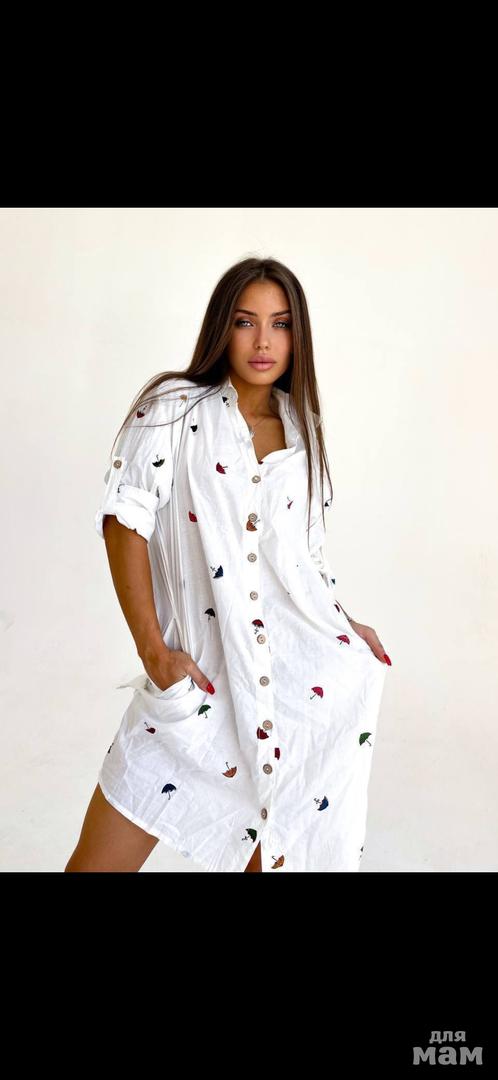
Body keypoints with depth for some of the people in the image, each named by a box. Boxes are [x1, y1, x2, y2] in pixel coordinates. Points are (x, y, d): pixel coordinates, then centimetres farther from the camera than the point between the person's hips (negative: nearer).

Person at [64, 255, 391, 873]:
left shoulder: (302, 428, 12)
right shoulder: (174, 407, -1)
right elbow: (126, 521, -7)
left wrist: (344, 627, 16)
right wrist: (152, 649, -11)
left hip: (304, 675, 4)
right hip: (199, 674, -3)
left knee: (278, 849, 12)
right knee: (101, 859, 2)